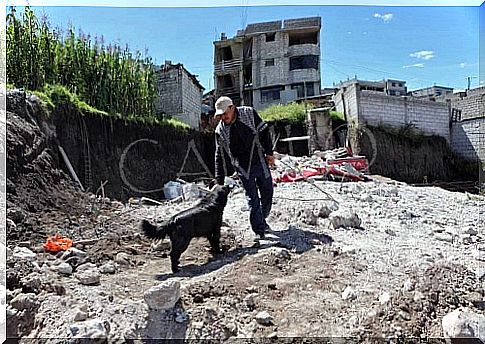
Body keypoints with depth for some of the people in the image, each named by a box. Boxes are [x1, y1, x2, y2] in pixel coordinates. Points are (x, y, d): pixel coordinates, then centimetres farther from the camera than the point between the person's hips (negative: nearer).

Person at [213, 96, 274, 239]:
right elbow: (220, 157, -2)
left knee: (267, 193, 12)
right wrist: (219, 181, -3)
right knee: (253, 199, -3)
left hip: (260, 162, 2)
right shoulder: (220, 130, -7)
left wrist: (269, 152, -3)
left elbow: (264, 132, 2)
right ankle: (259, 230, 4)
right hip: (243, 168, -1)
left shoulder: (249, 113, -7)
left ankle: (262, 219, 35)